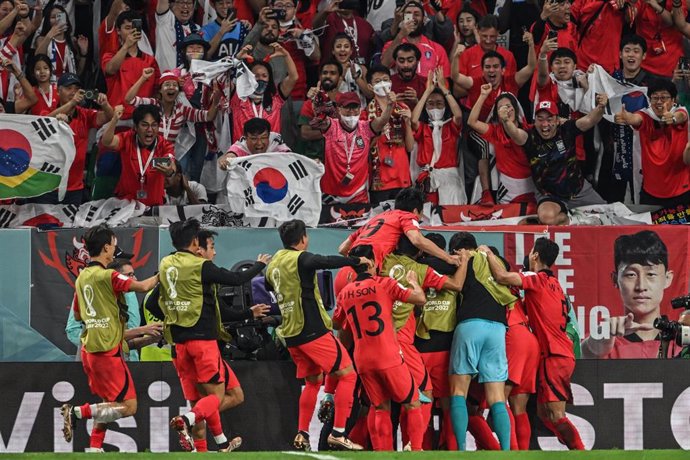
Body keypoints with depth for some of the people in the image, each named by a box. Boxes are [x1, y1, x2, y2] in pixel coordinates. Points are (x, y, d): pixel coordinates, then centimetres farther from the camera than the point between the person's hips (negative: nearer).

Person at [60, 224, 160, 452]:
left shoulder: (82, 277, 10)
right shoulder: (107, 276, -15)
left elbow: (77, 315, 21)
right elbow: (143, 286, -12)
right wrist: (160, 275, 5)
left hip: (88, 349, 9)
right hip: (107, 350, -9)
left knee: (110, 403, 19)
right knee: (128, 406, -5)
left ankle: (94, 448, 15)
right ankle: (77, 412, -12)